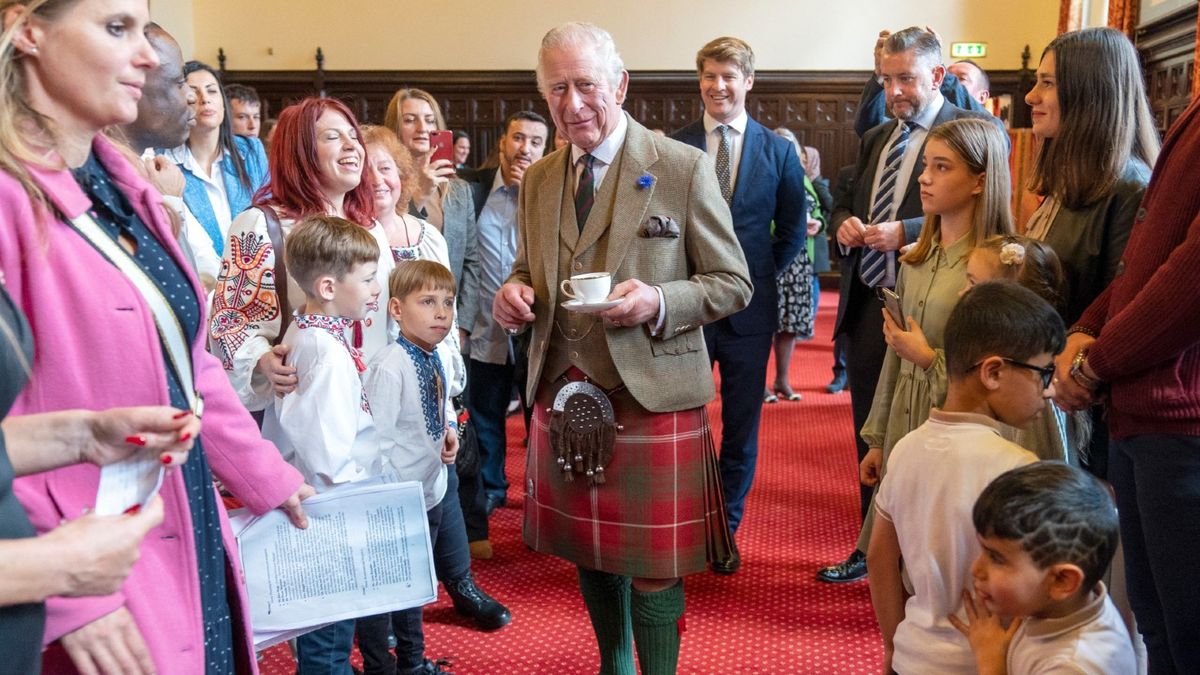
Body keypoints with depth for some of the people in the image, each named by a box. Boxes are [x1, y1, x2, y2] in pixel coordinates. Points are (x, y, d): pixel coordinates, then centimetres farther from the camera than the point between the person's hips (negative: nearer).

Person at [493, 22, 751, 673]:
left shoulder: (684, 168, -6)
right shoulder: (537, 181, 10)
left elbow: (733, 283, -4)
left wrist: (658, 301, -22)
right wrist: (514, 292, -4)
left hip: (649, 396, -5)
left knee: (652, 568, 3)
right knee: (588, 553, 18)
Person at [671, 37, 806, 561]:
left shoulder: (778, 150, 3)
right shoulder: (672, 148, 0)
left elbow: (792, 228, 9)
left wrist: (760, 277, 5)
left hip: (749, 307, 1)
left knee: (741, 428, 10)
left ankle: (726, 528, 26)